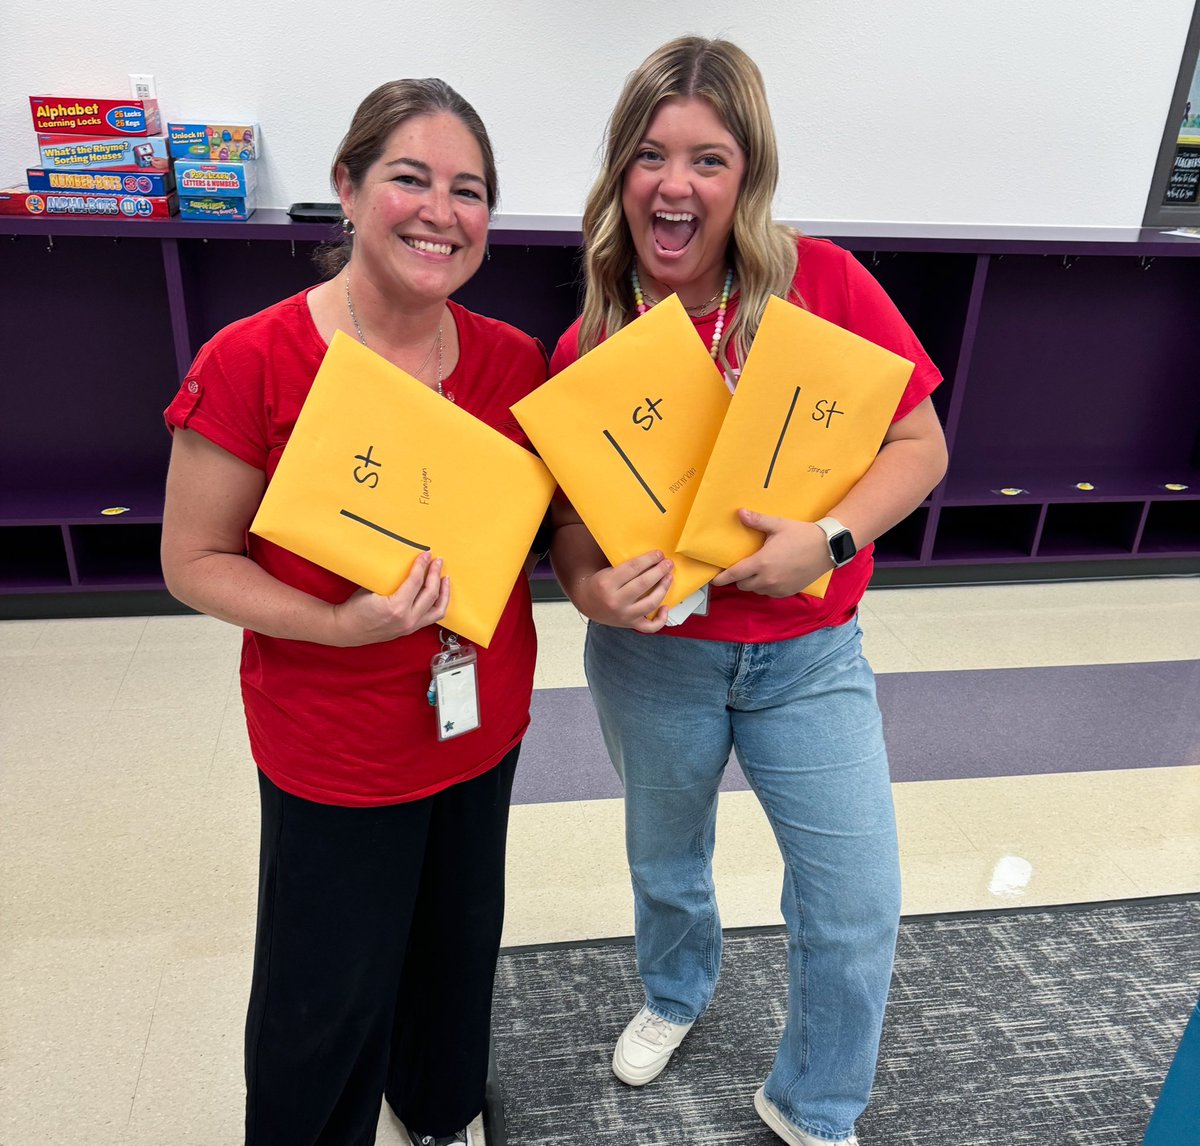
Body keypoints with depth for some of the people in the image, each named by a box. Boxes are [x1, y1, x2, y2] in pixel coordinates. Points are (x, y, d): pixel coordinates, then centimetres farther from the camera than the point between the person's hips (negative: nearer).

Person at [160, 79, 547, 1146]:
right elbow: (193, 560, -11)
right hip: (334, 745, -4)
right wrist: (338, 624, -25)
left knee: (457, 946, 25)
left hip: (484, 720, 5)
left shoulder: (515, 361, -4)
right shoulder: (251, 363, -17)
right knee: (328, 992, 14)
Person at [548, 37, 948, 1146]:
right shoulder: (587, 348, -9)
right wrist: (593, 588, -26)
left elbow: (918, 444, -8)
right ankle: (678, 992, 59)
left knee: (859, 904, 4)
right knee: (666, 862, 23)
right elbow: (571, 519, -4)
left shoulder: (826, 286, -12)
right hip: (653, 656, 1)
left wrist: (829, 538, -24)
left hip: (807, 653, 0)